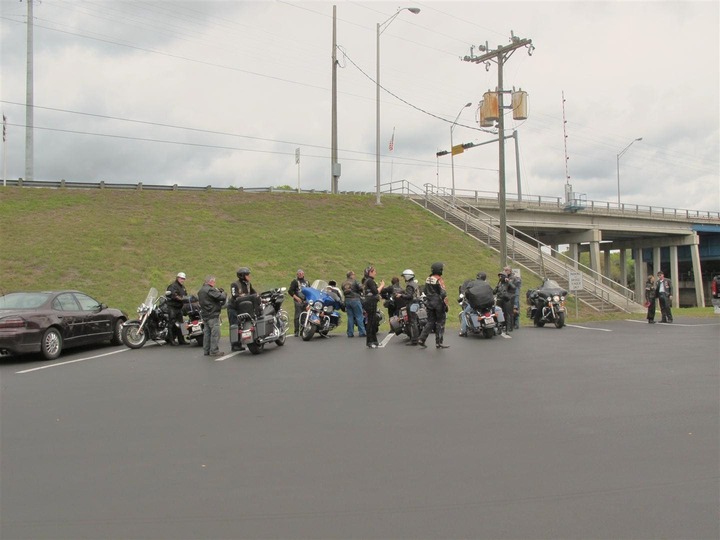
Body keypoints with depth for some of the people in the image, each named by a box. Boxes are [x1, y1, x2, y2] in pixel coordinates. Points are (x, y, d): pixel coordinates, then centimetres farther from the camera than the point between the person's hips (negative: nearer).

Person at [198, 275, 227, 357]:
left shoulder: (200, 291, 15)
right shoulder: (210, 290, -16)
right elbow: (221, 297, -22)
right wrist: (223, 293, 1)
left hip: (205, 315, 10)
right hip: (213, 315, -10)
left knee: (207, 332, 12)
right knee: (215, 333, -5)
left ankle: (206, 350, 15)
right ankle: (214, 351, -5)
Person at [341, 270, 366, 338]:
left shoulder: (344, 283, 11)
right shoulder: (354, 281, -7)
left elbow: (343, 292, 12)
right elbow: (360, 289, -9)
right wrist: (361, 294, 10)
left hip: (347, 300, 6)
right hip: (355, 299, -6)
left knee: (350, 317, 9)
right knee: (359, 316, -1)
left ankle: (350, 333, 8)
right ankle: (361, 332, -2)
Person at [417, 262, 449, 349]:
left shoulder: (428, 279, 8)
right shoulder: (439, 280, -14)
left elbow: (425, 291, 15)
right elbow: (443, 294, -17)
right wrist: (446, 304, -12)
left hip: (429, 303, 7)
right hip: (438, 303, -7)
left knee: (430, 322, 12)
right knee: (440, 322, 3)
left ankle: (421, 339, 2)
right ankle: (439, 343, 5)